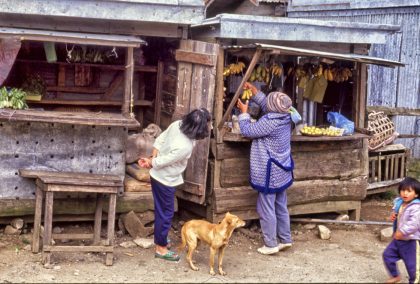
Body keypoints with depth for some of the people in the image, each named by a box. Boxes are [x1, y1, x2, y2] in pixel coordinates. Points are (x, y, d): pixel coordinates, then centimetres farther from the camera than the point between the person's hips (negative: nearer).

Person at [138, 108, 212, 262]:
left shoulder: (178, 124, -12)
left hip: (158, 176, 8)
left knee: (162, 211, 24)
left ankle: (160, 239, 41)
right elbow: (163, 161, -24)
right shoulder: (185, 147, -35)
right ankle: (161, 248, 21)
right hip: (166, 180, -8)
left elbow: (160, 139, -1)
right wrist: (151, 163, -6)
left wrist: (152, 159, -7)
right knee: (166, 213, 7)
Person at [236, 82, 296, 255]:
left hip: (269, 173, -8)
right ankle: (285, 239, 27)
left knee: (266, 208, 2)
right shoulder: (285, 117, 0)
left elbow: (247, 131, -15)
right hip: (282, 172, 9)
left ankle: (270, 244, 9)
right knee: (281, 207, 18)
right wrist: (254, 90, 18)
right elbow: (265, 104, 17)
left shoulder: (269, 122, -25)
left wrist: (244, 112, -2)